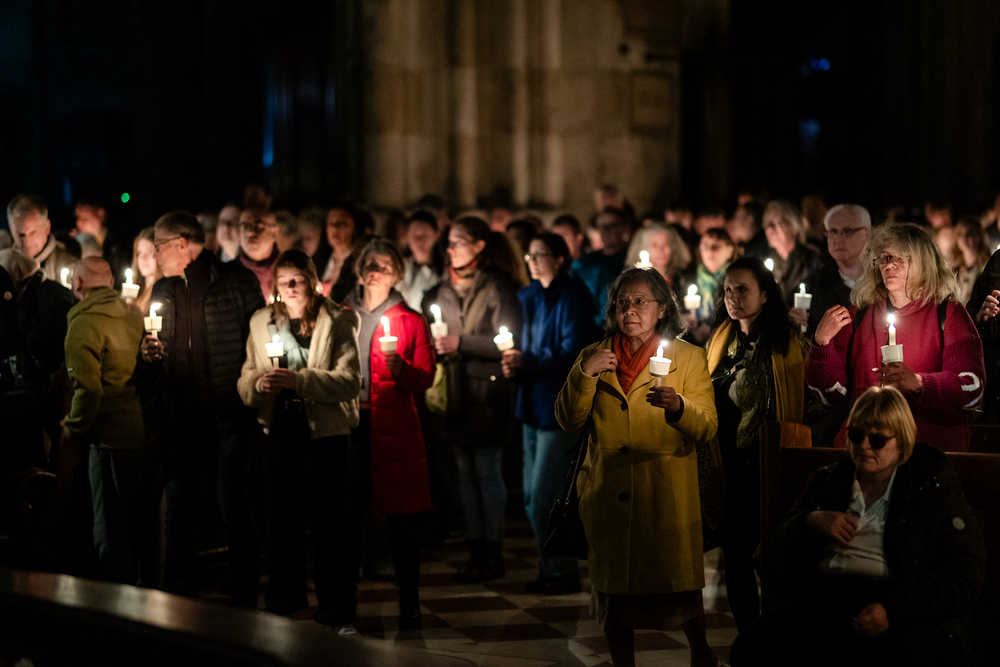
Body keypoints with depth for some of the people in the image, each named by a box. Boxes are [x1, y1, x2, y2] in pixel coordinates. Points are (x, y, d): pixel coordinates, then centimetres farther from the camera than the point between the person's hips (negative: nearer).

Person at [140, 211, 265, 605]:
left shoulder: (237, 281, -1)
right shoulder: (163, 291, 16)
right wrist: (150, 358, 1)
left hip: (229, 414, -5)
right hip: (181, 417, 5)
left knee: (234, 510, -3)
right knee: (178, 512, 6)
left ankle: (244, 602, 7)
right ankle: (180, 602, 16)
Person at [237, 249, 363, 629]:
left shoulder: (338, 322, -2)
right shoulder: (261, 323, 12)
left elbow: (349, 380, -13)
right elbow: (245, 381, 12)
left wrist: (299, 380, -23)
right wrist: (258, 382, -12)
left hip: (326, 436, -4)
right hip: (280, 434, 4)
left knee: (331, 527, 0)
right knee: (281, 526, 12)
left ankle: (336, 616, 10)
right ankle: (282, 610, 25)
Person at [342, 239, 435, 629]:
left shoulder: (410, 321, 7)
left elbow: (425, 379, 0)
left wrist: (398, 366, -18)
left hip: (394, 428, -2)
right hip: (348, 426, 2)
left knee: (401, 519, -2)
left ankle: (409, 604, 5)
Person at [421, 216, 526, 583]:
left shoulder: (499, 288, -6)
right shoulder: (442, 291, 14)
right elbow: (428, 336, 23)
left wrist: (460, 343, -14)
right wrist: (435, 346, 2)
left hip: (488, 391, -6)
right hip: (455, 391, 6)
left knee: (487, 471, -5)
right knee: (465, 471, 7)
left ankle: (493, 555, 0)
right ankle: (476, 550, 13)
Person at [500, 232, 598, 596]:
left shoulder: (572, 300, -12)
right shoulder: (529, 297, 13)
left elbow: (572, 356, -20)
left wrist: (528, 362, -22)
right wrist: (514, 364, -3)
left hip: (560, 408, -8)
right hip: (534, 405, 8)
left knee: (543, 497, -9)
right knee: (534, 496, 11)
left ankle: (563, 570, 2)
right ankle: (549, 568, 21)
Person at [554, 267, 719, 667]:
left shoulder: (688, 357, 5)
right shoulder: (594, 357, 12)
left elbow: (707, 428, -4)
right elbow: (569, 421, 5)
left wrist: (677, 406, -24)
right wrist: (583, 374, -9)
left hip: (667, 494, -2)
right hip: (608, 494, 2)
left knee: (678, 585, -3)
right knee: (613, 589, 5)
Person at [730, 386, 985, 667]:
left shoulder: (933, 484, 9)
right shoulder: (826, 481, 24)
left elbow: (966, 573, -1)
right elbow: (782, 549, 25)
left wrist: (891, 610, -15)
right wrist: (809, 523, 0)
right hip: (822, 596, 5)